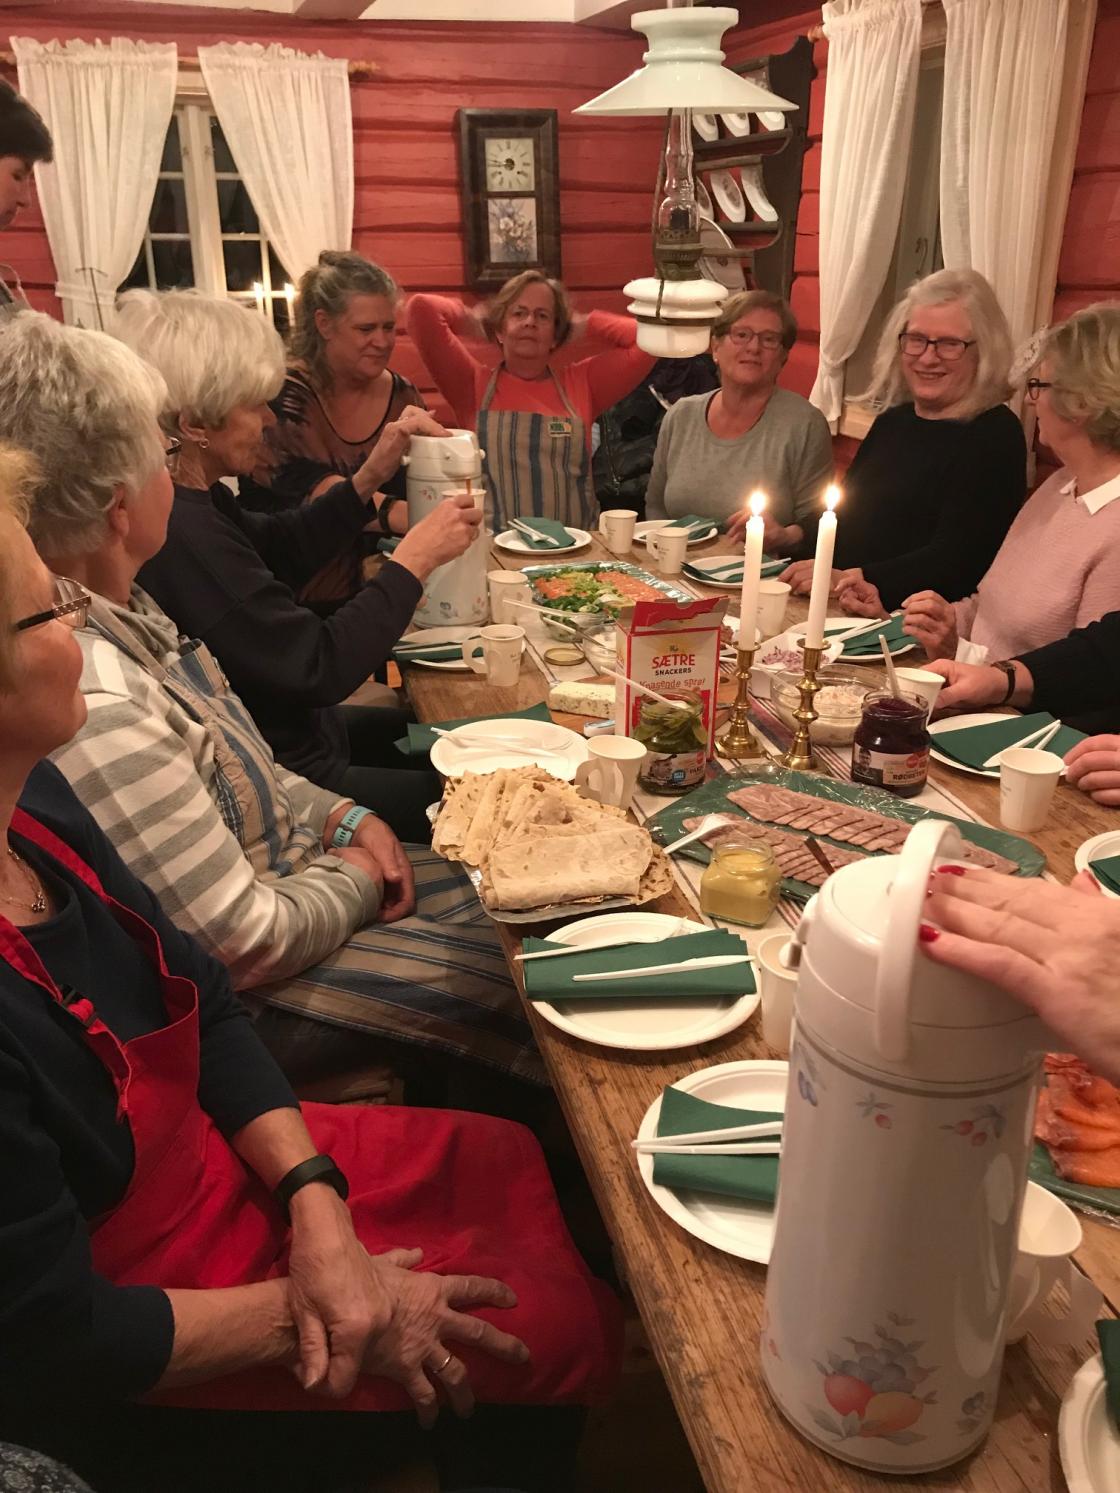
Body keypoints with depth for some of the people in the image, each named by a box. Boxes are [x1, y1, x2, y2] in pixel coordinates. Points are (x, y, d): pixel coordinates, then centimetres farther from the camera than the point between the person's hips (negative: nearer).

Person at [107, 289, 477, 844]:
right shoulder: (180, 532, -31)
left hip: (284, 730, 10)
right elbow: (321, 667, -28)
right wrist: (415, 557, -19)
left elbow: (278, 550, 14)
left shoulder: (191, 496, -1)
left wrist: (369, 477, 0)